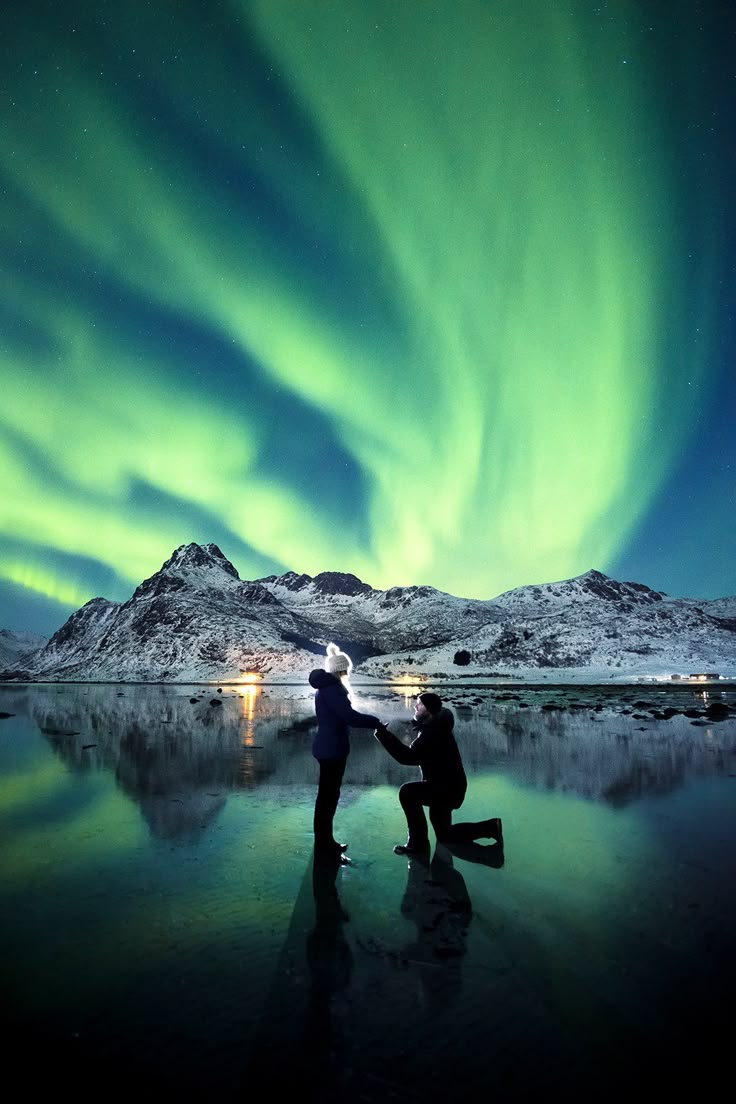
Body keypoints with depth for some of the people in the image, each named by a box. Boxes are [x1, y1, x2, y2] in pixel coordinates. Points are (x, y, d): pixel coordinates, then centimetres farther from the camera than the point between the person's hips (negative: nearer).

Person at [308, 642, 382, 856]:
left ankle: (323, 840, 27)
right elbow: (349, 716, -25)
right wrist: (375, 722, -15)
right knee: (329, 795, -1)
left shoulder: (325, 686, 13)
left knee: (326, 794, 17)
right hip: (332, 748, -10)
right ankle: (324, 842, 8)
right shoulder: (333, 688, -19)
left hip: (326, 746, 10)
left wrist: (369, 721, 17)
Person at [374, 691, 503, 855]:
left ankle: (418, 843, -16)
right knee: (444, 835, 21)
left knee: (408, 792, -26)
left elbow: (409, 757, -34)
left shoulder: (434, 731, -26)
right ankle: (490, 828, 27)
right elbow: (413, 755, 11)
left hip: (447, 788, -11)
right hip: (445, 787, 11)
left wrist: (384, 735, -34)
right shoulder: (433, 727, 7)